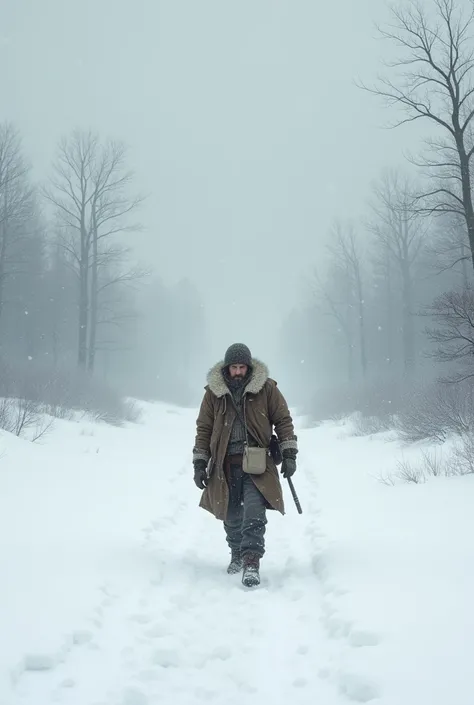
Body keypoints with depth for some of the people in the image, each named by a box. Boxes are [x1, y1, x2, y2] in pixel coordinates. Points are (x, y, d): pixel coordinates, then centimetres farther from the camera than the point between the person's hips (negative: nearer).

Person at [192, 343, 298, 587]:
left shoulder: (266, 388, -1)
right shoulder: (214, 392, 3)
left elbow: (283, 420, 5)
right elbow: (203, 429, 8)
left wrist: (289, 454, -2)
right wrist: (199, 464, 5)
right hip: (225, 464, 2)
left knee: (254, 513, -17)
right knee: (231, 516, 11)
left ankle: (251, 562, -14)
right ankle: (237, 555, 33)